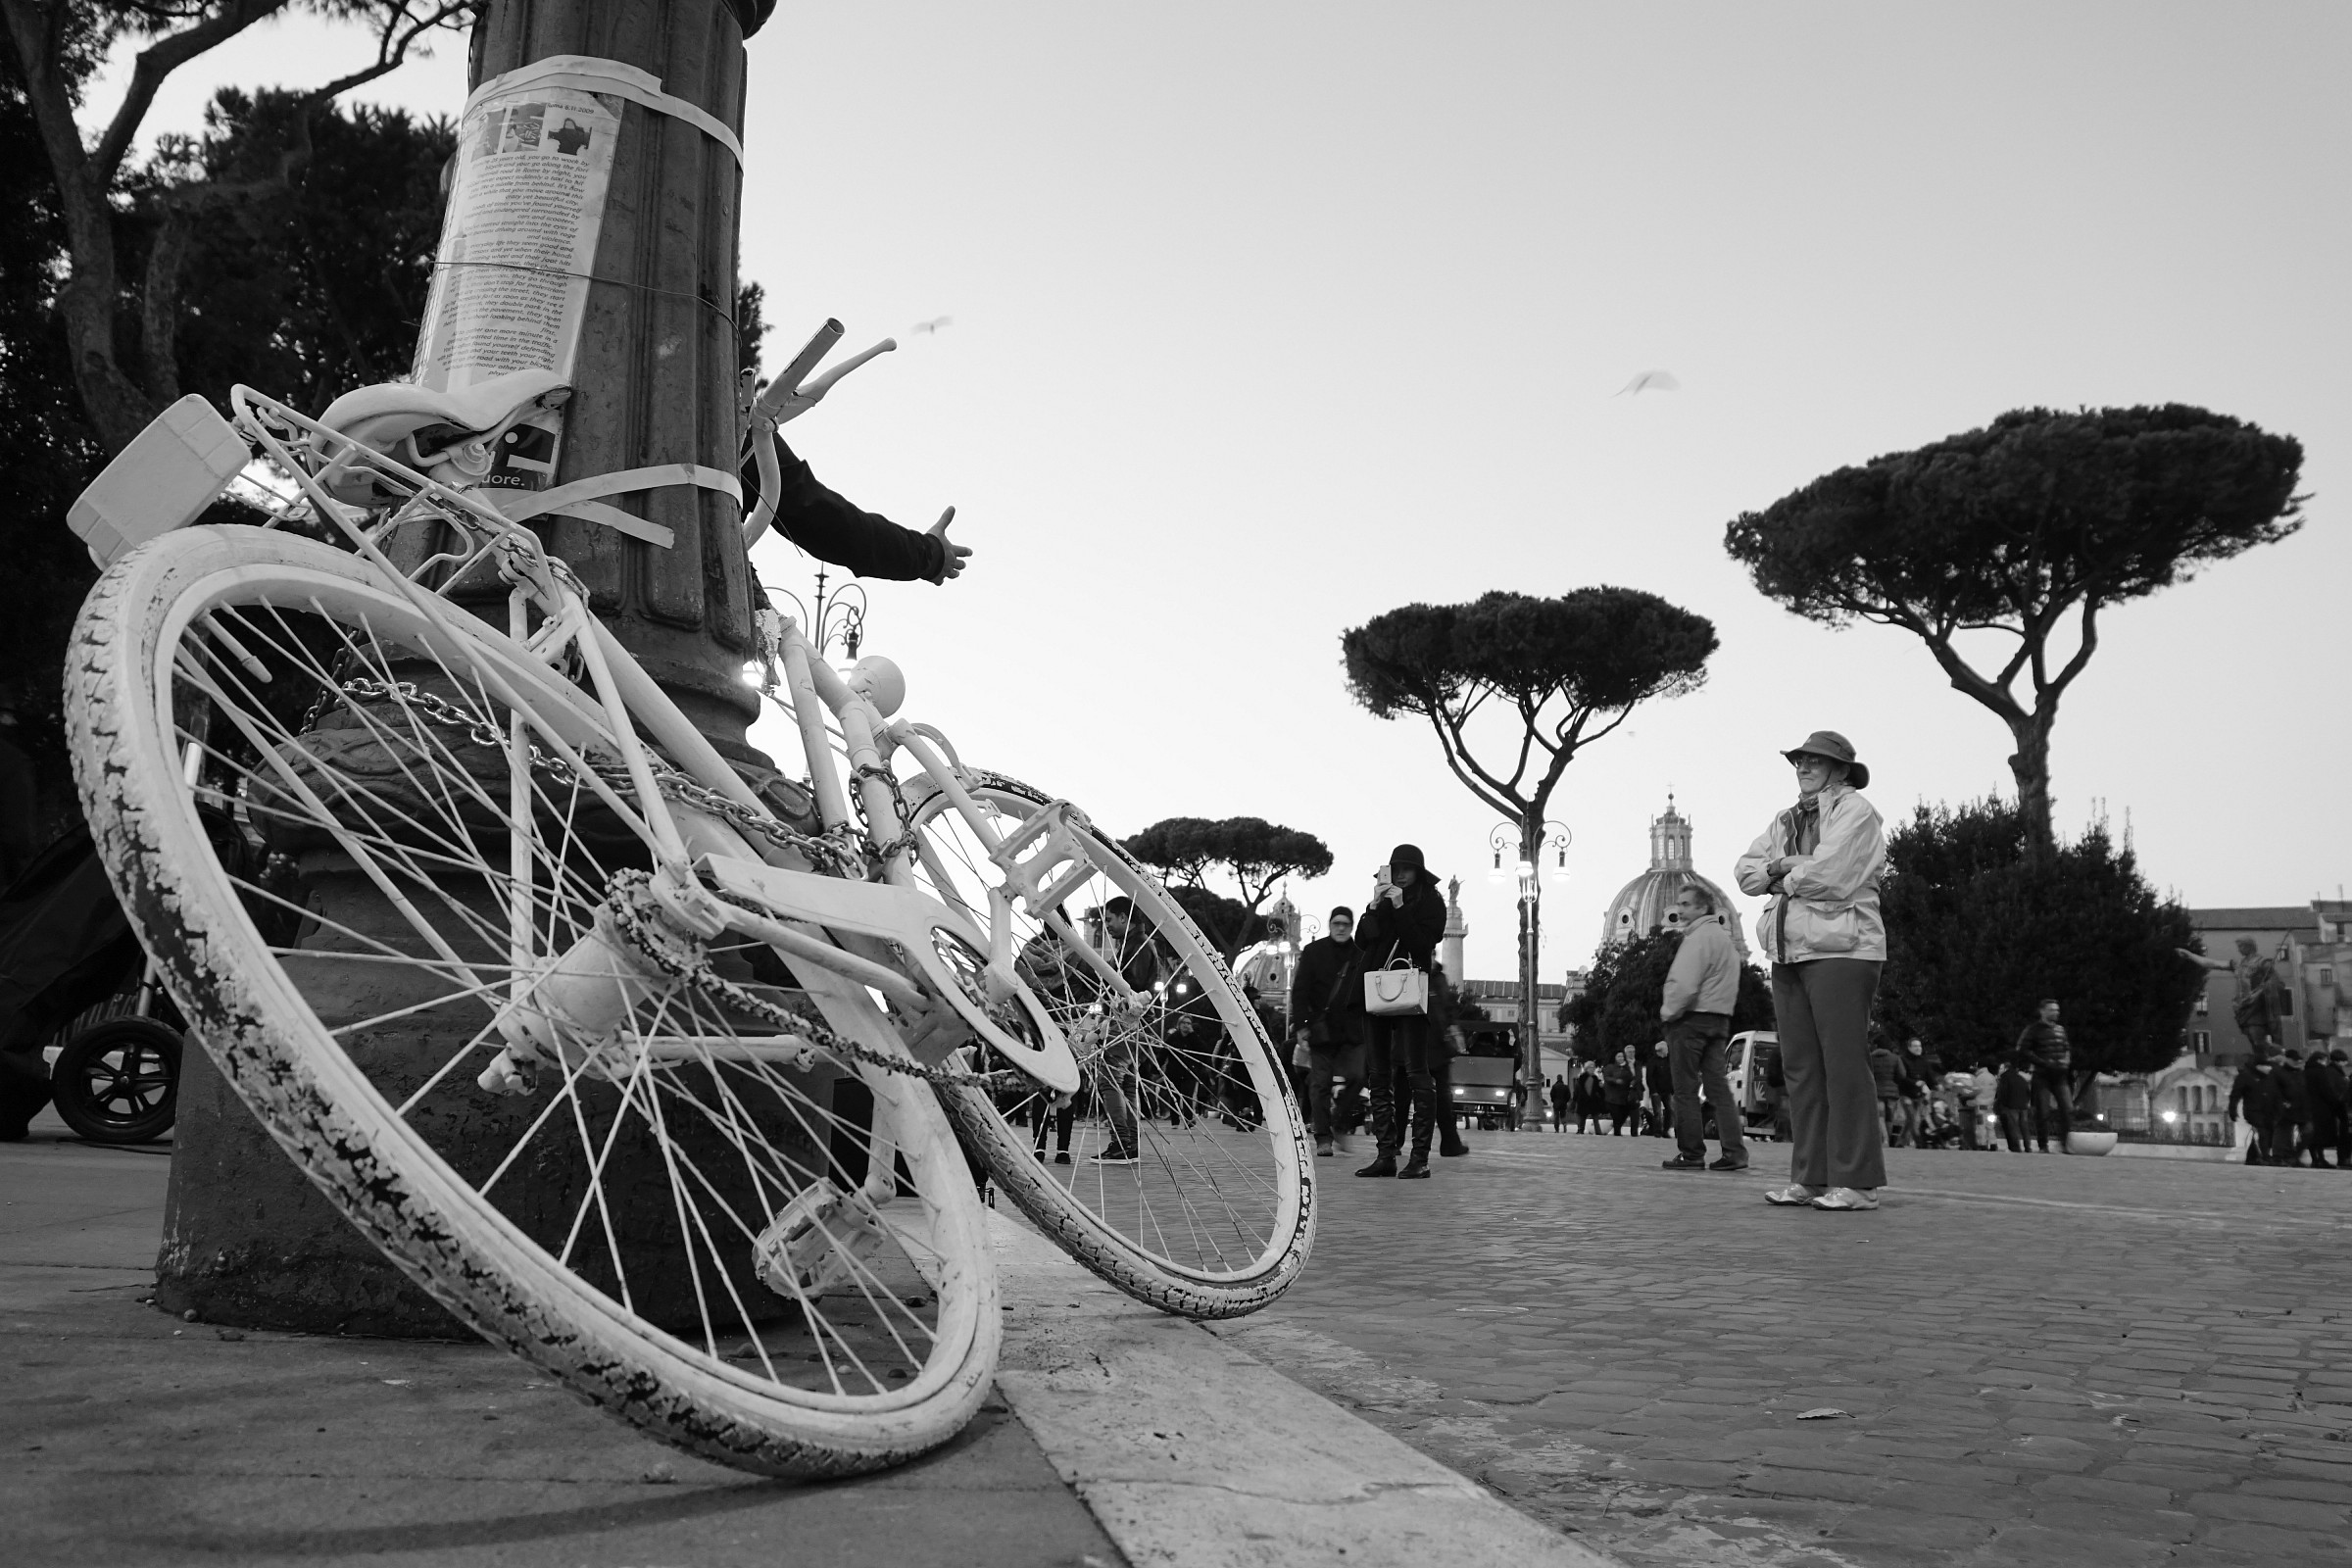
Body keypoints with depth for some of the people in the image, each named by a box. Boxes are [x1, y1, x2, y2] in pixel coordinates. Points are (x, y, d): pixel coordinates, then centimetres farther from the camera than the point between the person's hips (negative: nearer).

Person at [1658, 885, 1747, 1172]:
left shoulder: (1699, 936, -12)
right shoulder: (1724, 937, 19)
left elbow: (1685, 985, -21)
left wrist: (1668, 1011, -7)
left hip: (1691, 1019, -9)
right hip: (1720, 1019, 9)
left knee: (1685, 1090, -2)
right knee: (1719, 1087, 7)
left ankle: (1691, 1153, -1)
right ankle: (1735, 1151, 0)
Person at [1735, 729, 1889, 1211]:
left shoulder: (1855, 811, -3)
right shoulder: (1787, 820, 22)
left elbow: (1828, 874, -16)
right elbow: (1746, 871, 15)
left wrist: (1784, 876, 0)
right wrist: (1781, 867, -4)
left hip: (1840, 949, -8)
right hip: (1790, 953, 8)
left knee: (1843, 1065, -8)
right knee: (1800, 1067, 7)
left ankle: (1857, 1182, -5)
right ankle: (1809, 1177, 11)